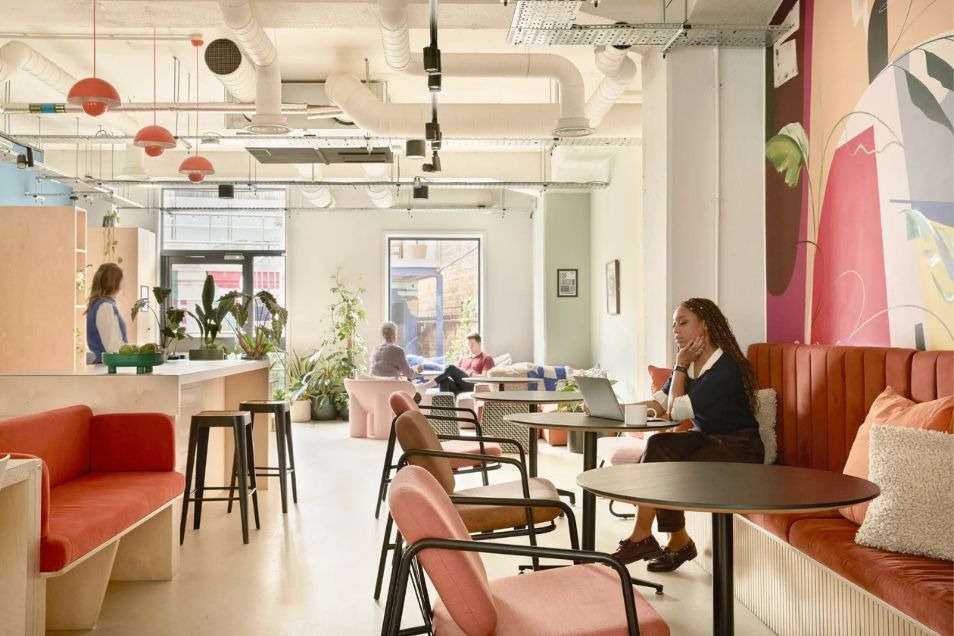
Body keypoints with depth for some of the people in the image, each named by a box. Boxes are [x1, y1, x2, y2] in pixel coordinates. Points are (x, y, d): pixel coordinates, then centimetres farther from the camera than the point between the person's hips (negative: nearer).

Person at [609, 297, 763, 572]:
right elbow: (658, 403, -1)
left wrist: (680, 365, -14)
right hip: (705, 439, 7)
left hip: (737, 447, -7)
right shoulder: (690, 364, 6)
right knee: (656, 445, -20)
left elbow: (677, 411, -22)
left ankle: (642, 536, -7)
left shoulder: (726, 368, -21)